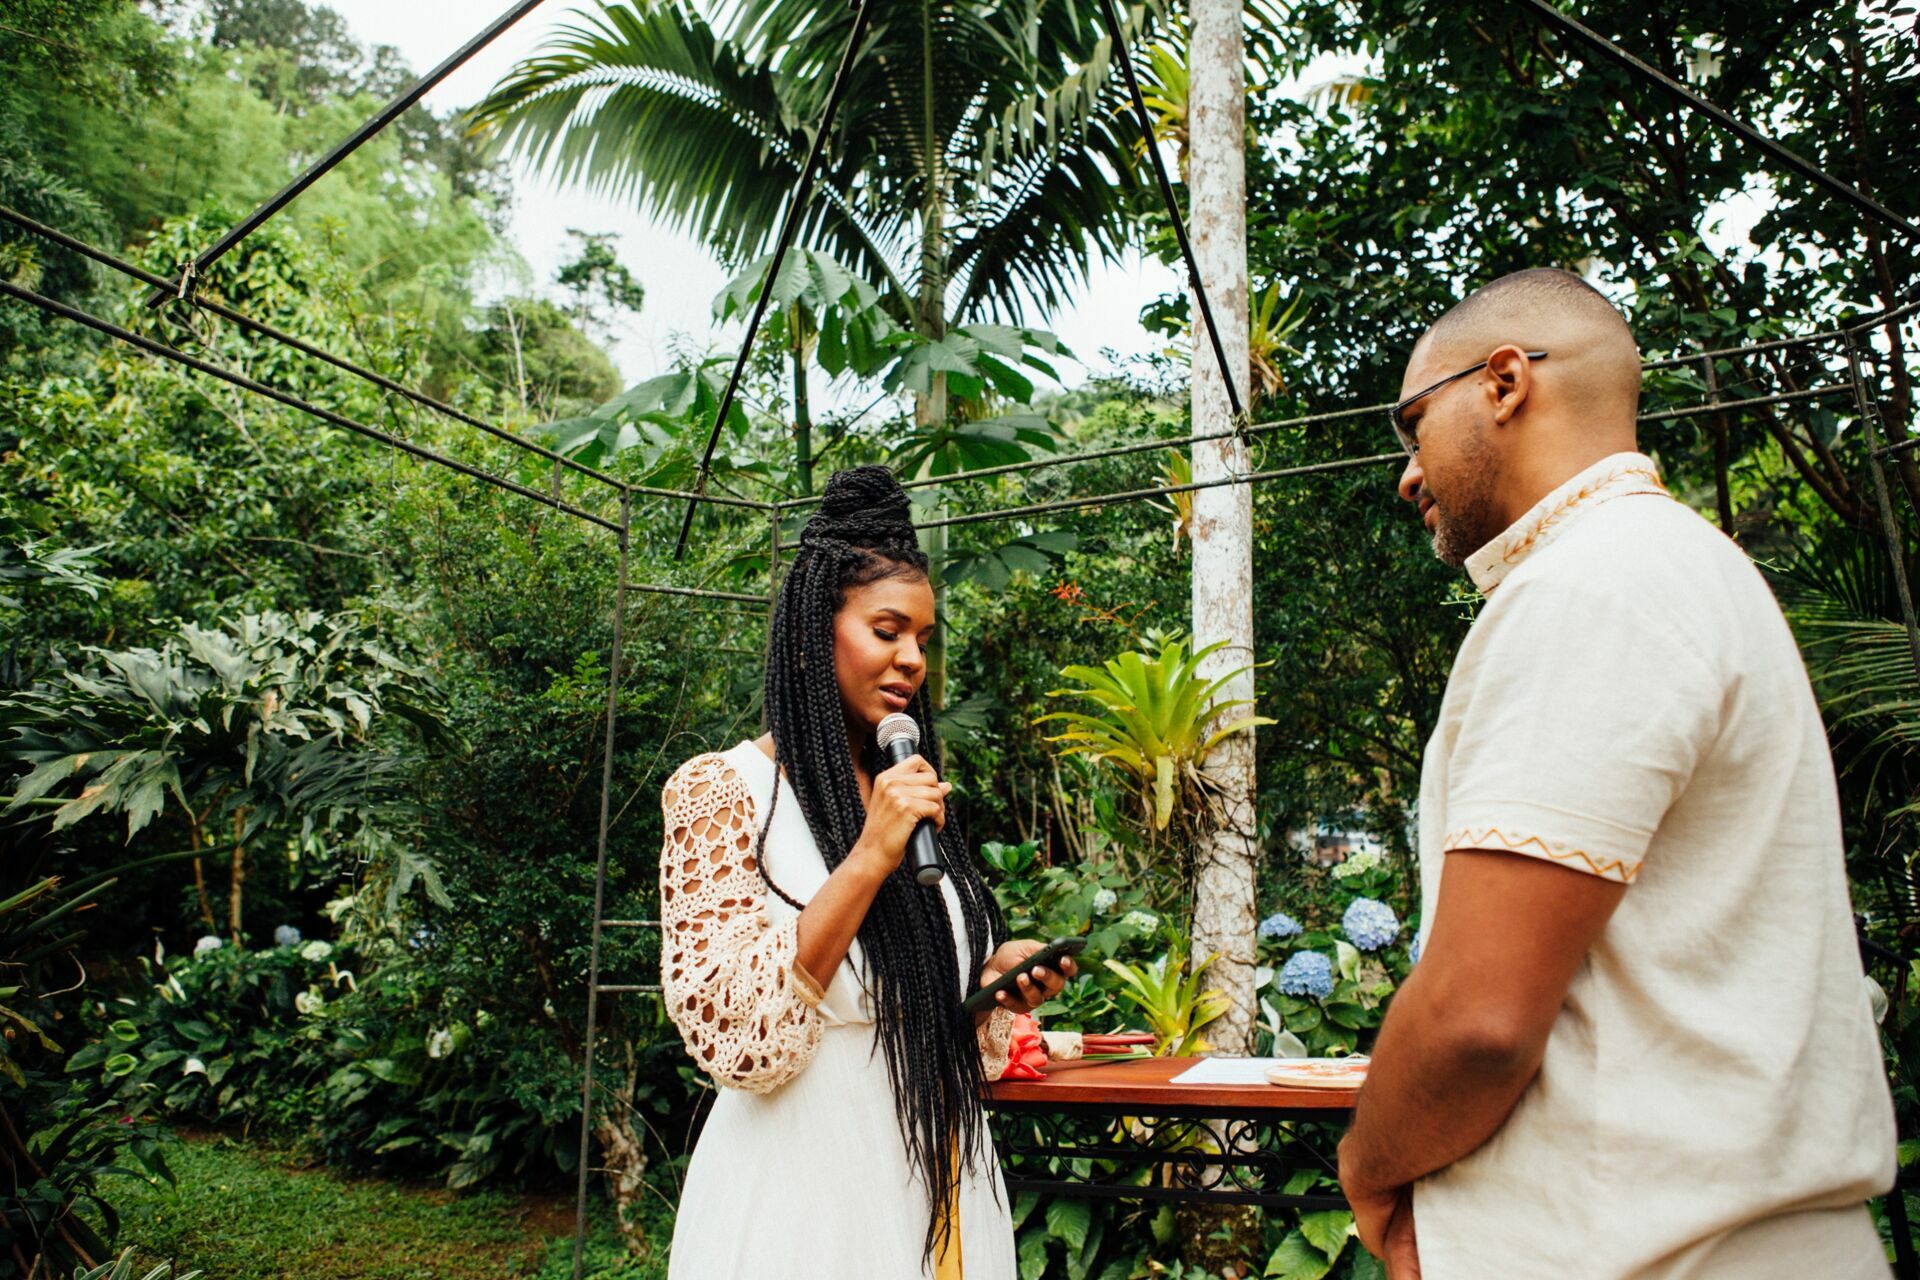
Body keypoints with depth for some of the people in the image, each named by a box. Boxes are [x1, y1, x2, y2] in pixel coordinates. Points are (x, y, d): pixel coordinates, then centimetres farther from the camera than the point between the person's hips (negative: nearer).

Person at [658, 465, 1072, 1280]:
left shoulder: (911, 797, 8)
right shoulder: (720, 789, -11)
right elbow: (733, 1039, -19)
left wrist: (996, 980, -4)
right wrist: (868, 858, -23)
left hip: (936, 1179, 6)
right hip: (808, 1191, -6)